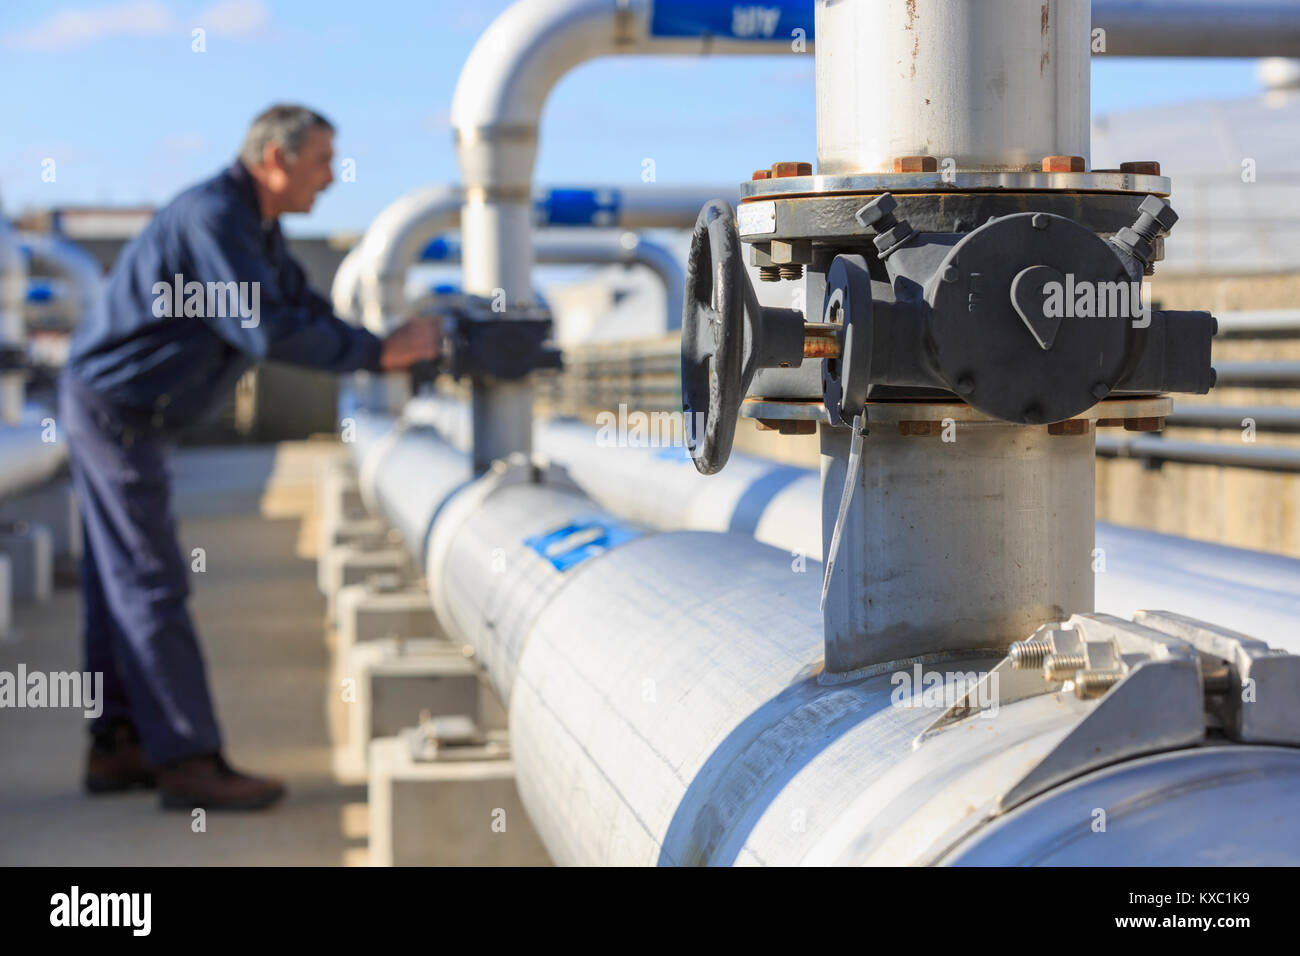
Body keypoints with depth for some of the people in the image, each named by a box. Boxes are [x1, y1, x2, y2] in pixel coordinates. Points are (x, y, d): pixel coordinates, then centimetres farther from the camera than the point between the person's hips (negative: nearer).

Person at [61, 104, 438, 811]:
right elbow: (267, 331, -29)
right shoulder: (212, 218, -23)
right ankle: (187, 760, -4)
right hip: (114, 411, -11)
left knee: (120, 584, 12)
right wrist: (379, 354, -23)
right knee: (152, 584, -8)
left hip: (118, 412, 11)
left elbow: (303, 310, 13)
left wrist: (385, 349, -1)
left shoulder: (256, 226, 10)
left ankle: (117, 746, 18)